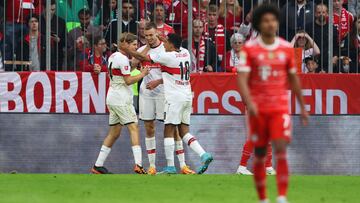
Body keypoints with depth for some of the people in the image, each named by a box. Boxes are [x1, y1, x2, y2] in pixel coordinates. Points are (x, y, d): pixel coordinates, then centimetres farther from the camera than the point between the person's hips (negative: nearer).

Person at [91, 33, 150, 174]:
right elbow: (128, 81, -15)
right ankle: (138, 164, -21)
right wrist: (142, 74, -4)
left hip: (112, 98, 9)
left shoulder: (113, 56, 14)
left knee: (114, 133, 11)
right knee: (133, 128, -10)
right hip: (121, 99, -9)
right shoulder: (122, 58, -14)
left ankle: (98, 165, 11)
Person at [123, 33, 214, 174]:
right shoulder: (185, 53, 7)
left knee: (168, 131, -3)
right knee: (184, 132, 10)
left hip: (174, 98, -8)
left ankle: (170, 166, -6)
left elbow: (143, 57, -4)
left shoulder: (168, 56, -12)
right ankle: (204, 155, -6)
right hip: (187, 97, 8)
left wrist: (127, 51, 9)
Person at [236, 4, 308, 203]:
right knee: (260, 154, 7)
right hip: (258, 109, -1)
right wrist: (249, 104, -28)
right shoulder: (249, 48, -4)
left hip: (280, 108, 1)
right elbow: (241, 80, -11)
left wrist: (303, 107, 19)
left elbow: (293, 79, 15)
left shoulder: (286, 48, 4)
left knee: (281, 150, -14)